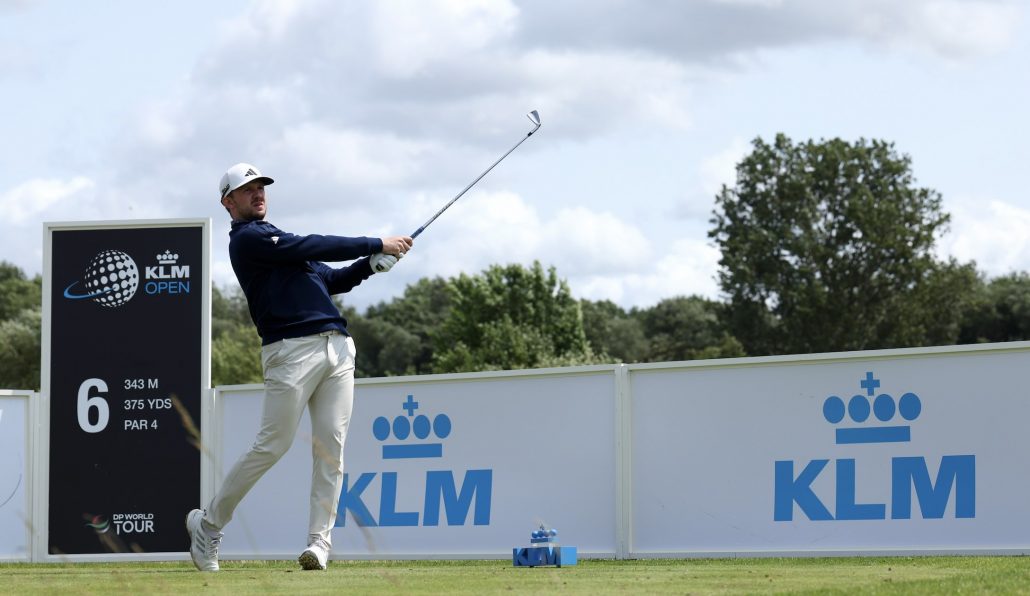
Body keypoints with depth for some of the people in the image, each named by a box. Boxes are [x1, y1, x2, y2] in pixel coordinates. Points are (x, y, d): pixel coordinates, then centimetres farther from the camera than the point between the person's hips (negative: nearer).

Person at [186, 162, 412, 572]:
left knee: (331, 446, -3)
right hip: (293, 350, -8)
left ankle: (319, 541, -4)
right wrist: (375, 244, -5)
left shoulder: (273, 238, 29)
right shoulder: (247, 239, 0)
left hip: (336, 347, 8)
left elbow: (331, 280, 26)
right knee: (271, 446, -9)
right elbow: (311, 248, -9)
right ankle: (208, 523, 5)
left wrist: (371, 264, 8)